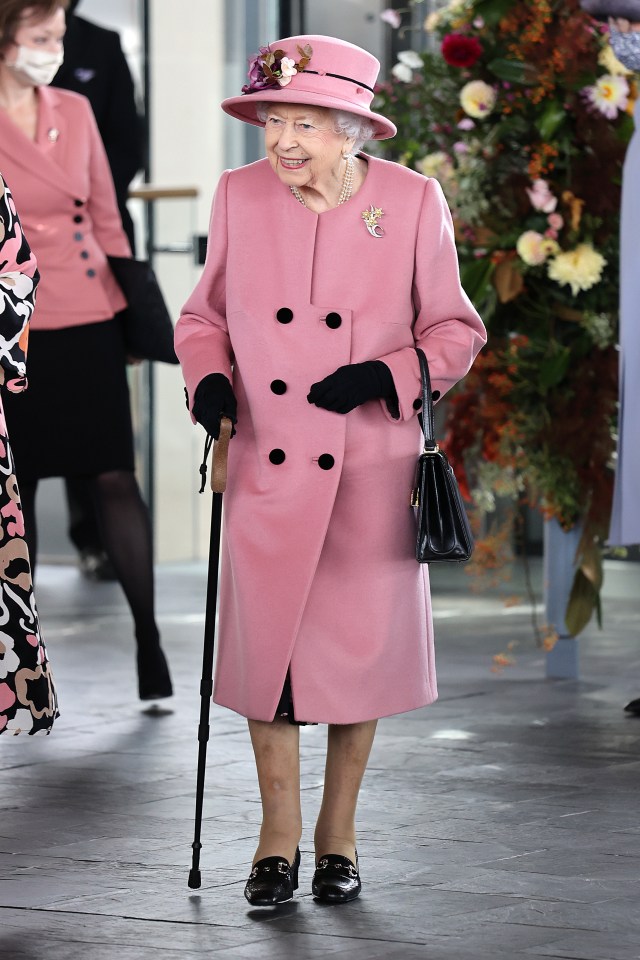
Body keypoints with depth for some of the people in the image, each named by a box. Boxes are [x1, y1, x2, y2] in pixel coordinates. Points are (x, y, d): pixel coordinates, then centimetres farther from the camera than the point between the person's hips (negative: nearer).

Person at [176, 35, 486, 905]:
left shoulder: (413, 202, -7)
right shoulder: (239, 196, -1)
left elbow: (455, 331, 1)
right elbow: (205, 315, 11)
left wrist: (382, 378, -15)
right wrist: (208, 379, -8)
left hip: (370, 469, -1)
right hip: (267, 466, 1)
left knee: (360, 644, 7)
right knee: (265, 644, 3)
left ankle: (338, 835, 23)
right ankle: (278, 838, 19)